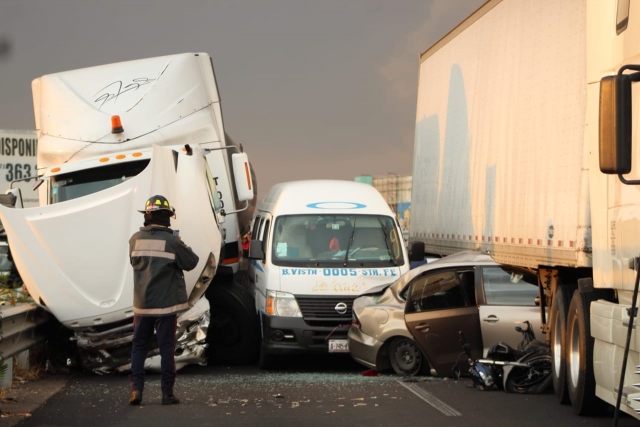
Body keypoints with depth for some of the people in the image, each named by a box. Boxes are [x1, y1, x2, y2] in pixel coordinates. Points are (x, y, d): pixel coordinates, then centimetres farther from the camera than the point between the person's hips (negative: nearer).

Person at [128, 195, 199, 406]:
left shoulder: (136, 239, -1)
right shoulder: (172, 241, -13)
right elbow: (191, 262, -3)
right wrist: (181, 246, 11)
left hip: (142, 304, 3)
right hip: (166, 303, -3)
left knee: (139, 346, 12)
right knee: (166, 348, 2)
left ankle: (136, 389, 3)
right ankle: (167, 393, 4)